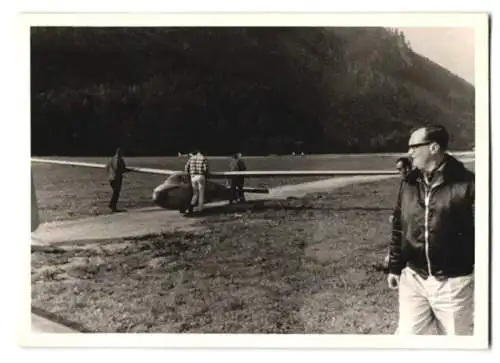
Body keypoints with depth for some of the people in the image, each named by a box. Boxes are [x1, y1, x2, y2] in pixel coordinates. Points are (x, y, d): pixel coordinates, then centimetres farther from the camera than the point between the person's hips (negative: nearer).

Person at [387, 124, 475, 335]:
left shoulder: (465, 184, -14)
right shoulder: (409, 183, 4)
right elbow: (399, 226, 12)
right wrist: (394, 267, 13)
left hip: (453, 282, -4)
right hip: (413, 278, 5)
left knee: (457, 334, 11)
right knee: (408, 333, 7)